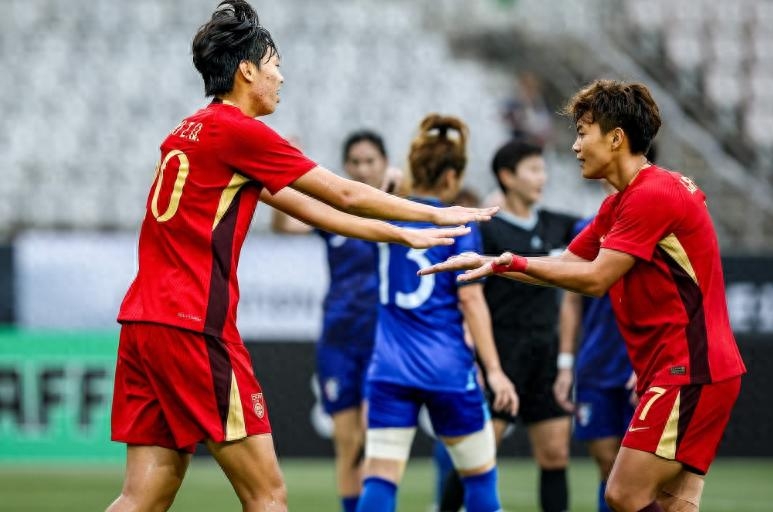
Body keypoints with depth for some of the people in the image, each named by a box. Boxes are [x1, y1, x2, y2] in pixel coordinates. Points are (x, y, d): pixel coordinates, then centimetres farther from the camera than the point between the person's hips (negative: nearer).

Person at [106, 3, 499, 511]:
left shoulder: (190, 133, 19)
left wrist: (401, 234, 27)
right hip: (194, 328, -8)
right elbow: (346, 196, 0)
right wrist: (436, 214, 13)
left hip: (143, 321, 9)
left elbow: (304, 206, 24)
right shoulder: (238, 131, -7)